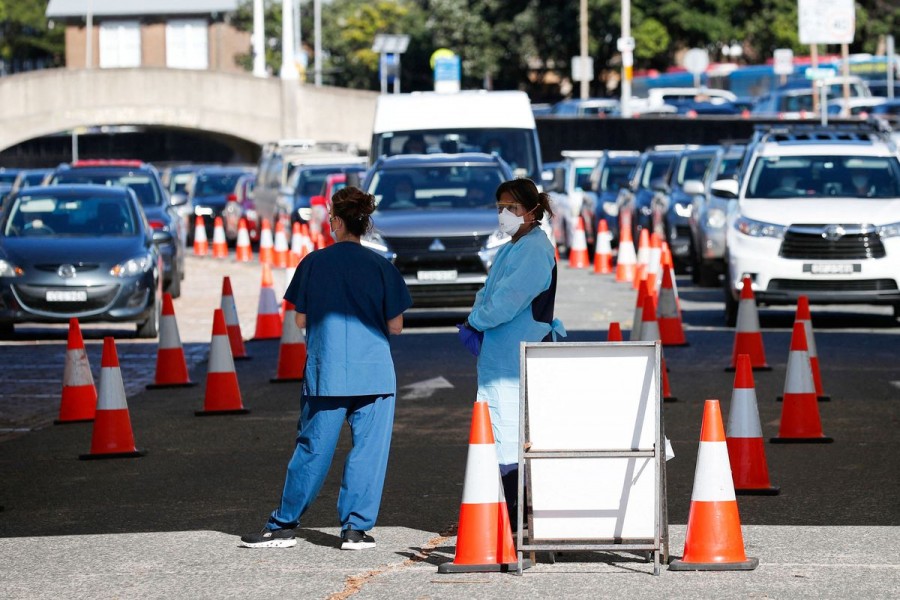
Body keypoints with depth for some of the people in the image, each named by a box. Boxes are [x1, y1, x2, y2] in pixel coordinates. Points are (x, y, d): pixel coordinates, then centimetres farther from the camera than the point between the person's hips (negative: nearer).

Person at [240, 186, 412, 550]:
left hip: (325, 373, 1)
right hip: (374, 372, -1)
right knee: (368, 449, 4)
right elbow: (395, 326, 1)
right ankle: (355, 528, 3)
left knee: (312, 449, 6)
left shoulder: (314, 264, -1)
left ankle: (283, 525, 11)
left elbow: (301, 320, 3)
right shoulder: (381, 268, -1)